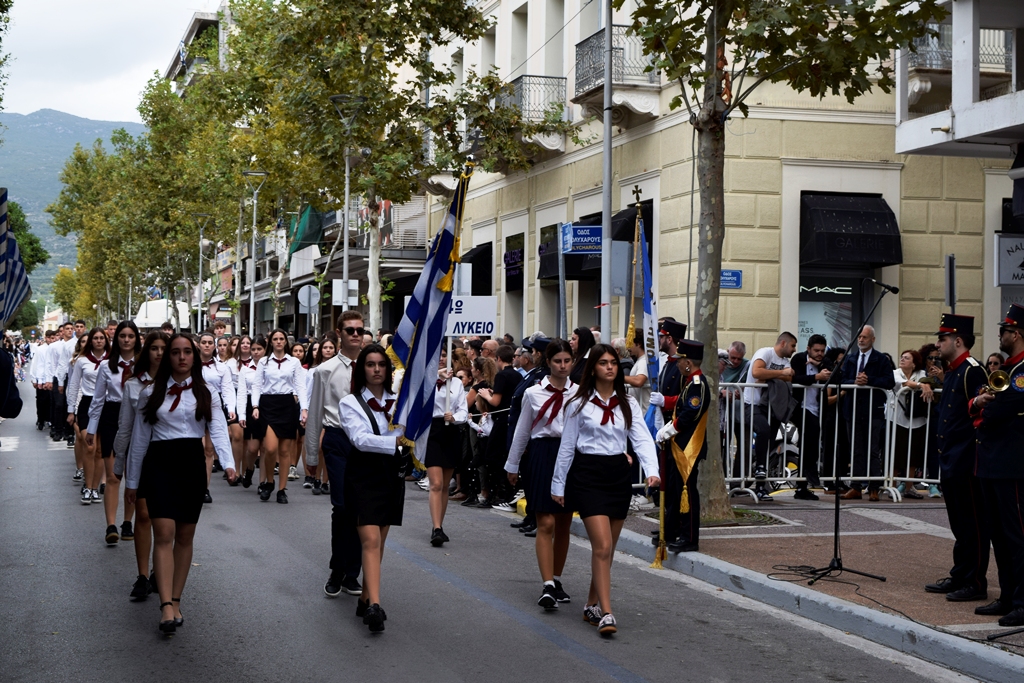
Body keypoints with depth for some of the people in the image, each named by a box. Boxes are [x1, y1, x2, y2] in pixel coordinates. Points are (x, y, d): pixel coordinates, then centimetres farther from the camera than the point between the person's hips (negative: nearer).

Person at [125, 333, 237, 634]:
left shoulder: (206, 394, 7)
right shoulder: (151, 393, 7)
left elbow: (218, 429, -5)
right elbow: (139, 439, 10)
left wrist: (228, 462, -23)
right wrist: (132, 480, 10)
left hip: (192, 463, 2)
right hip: (160, 464, -1)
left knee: (185, 536, 6)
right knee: (164, 533, -13)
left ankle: (176, 600, 16)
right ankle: (167, 608, -18)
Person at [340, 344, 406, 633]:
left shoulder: (397, 401, 10)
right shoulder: (351, 403, -2)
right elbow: (360, 438, -17)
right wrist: (396, 440, -27)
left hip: (392, 474, 5)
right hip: (364, 476, -5)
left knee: (379, 542, 10)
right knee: (371, 541, -14)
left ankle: (366, 600, 21)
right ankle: (374, 605, -22)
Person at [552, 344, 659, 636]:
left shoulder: (627, 403, 7)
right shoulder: (579, 404, 0)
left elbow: (642, 438, -4)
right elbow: (567, 446, 4)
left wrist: (652, 470, -20)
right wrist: (558, 484, 5)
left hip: (618, 475, 4)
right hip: (588, 475, -4)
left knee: (607, 548, 10)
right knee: (602, 546, -13)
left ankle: (592, 605, 25)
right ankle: (606, 613, -14)